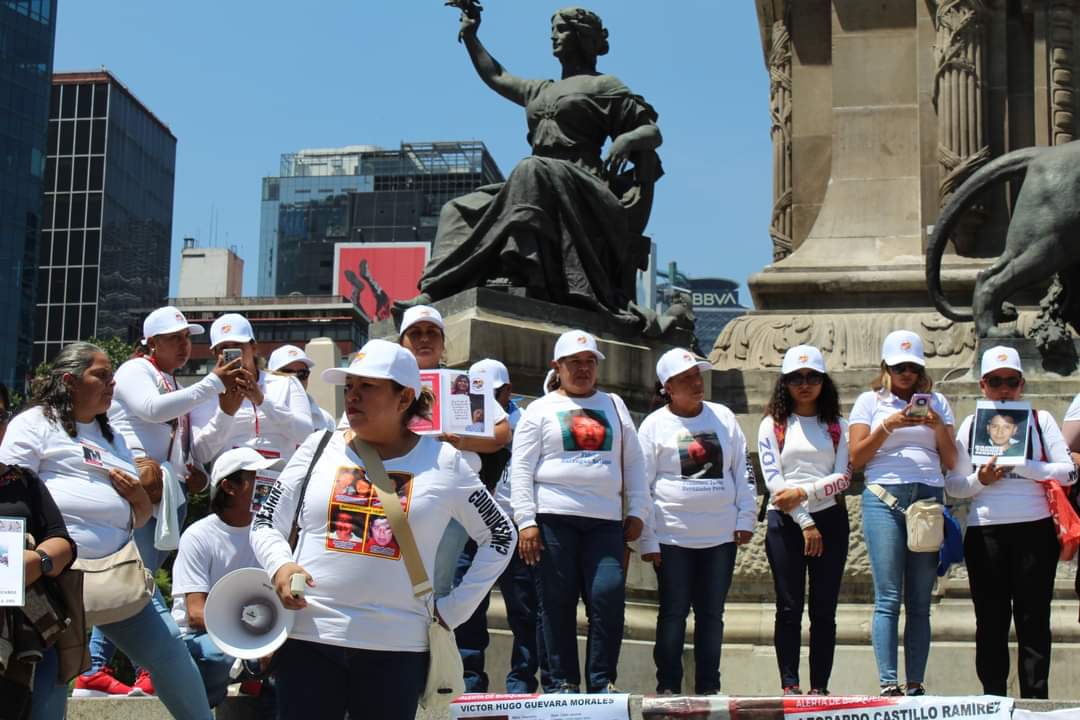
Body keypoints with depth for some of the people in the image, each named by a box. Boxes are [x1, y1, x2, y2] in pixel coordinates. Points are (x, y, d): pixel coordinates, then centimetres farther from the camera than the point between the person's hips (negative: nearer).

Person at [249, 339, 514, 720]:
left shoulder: (443, 461, 4)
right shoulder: (319, 448, 7)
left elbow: (500, 535, 12)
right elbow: (265, 524, 11)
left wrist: (455, 608, 5)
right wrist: (281, 565, -11)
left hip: (396, 646, -1)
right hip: (309, 637, 1)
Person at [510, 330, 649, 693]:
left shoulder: (614, 405, 18)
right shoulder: (540, 409, 8)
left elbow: (633, 462, 17)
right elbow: (521, 470, 2)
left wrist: (637, 512, 7)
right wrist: (526, 522, -7)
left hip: (605, 520, 2)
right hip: (554, 517, -2)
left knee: (609, 595, -10)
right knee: (558, 601, 0)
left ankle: (602, 682, 0)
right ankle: (564, 683, 8)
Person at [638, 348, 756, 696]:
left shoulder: (723, 417, 8)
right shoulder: (655, 425, -1)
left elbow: (743, 470, 12)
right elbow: (640, 486, -1)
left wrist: (745, 518, 4)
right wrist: (646, 540, -6)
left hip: (721, 534, 3)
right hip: (672, 536, -3)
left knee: (712, 613, 7)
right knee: (673, 612, 2)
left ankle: (708, 686, 15)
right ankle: (668, 686, 9)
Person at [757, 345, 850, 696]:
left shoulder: (837, 427, 12)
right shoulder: (773, 424, 7)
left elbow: (844, 476, 1)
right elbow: (772, 478, -2)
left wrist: (803, 492, -13)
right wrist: (805, 523, -9)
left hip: (830, 519, 1)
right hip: (785, 522, -1)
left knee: (824, 610, 1)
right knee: (789, 608, -3)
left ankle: (819, 687, 3)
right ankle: (789, 685, -2)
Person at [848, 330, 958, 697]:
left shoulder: (936, 402, 17)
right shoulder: (870, 401, 11)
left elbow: (951, 461, 13)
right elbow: (856, 457, 3)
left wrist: (938, 426, -3)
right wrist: (887, 426, -7)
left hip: (929, 498, 2)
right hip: (884, 498, -2)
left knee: (920, 603, 0)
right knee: (888, 599, -9)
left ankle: (915, 685, 1)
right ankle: (888, 684, -11)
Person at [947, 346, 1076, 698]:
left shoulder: (1040, 419, 9)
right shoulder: (971, 424, 12)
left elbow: (1068, 471, -2)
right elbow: (954, 485, 9)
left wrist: (1021, 465, -11)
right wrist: (980, 480, -10)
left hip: (1035, 528, -1)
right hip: (984, 532, 1)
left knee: (1033, 617, -1)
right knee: (991, 619, 3)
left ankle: (1035, 698, 3)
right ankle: (993, 700, 8)